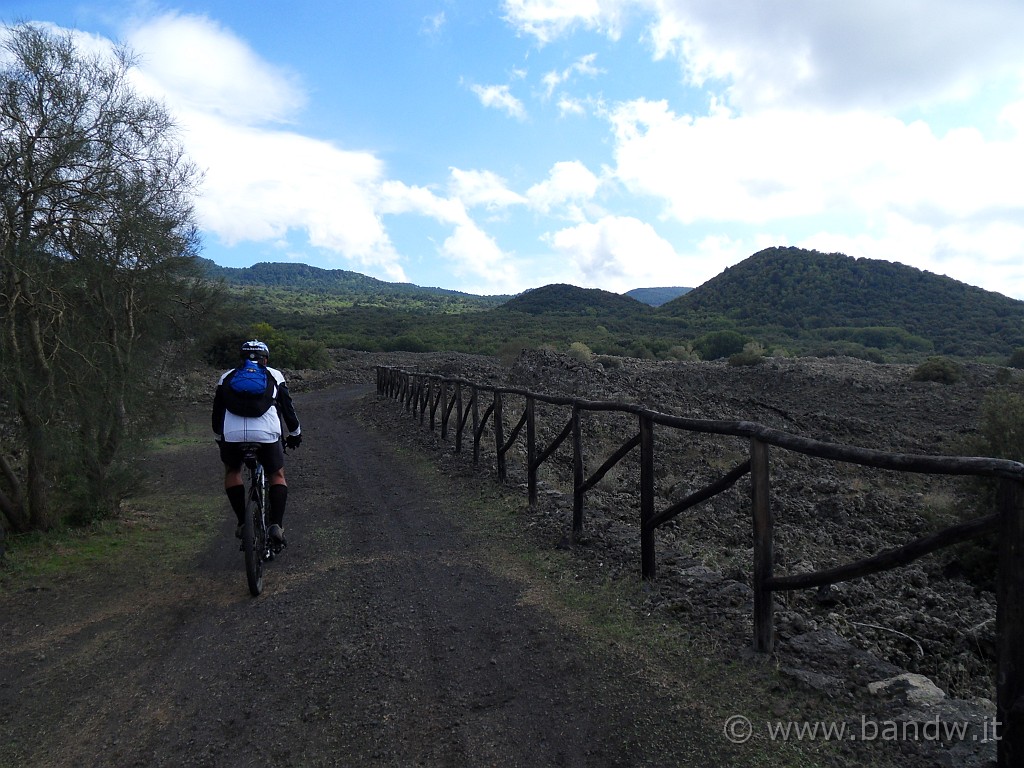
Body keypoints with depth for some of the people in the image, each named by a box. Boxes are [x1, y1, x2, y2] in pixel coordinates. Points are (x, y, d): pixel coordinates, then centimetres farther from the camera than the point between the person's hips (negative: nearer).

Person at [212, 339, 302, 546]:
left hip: (232, 435, 1)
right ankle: (276, 525, 3)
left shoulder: (227, 377, 24)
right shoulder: (274, 376, 21)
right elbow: (287, 407, 22)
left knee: (232, 471, 28)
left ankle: (242, 523, 18)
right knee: (277, 475, 20)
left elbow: (217, 411, 28)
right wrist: (295, 434, 34)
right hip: (267, 434, -1)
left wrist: (219, 438, 42)